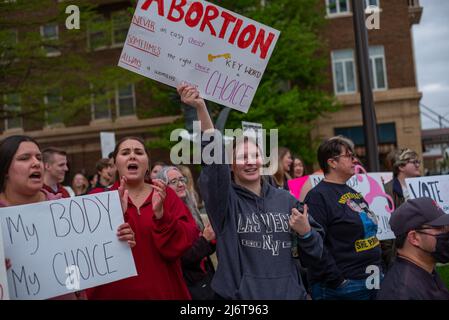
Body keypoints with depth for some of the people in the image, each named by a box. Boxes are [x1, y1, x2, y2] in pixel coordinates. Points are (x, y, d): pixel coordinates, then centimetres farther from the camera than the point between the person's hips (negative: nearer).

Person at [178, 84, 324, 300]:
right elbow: (214, 157, -25)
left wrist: (306, 233, -12)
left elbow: (314, 255, 8)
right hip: (240, 294, -3)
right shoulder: (225, 200, -7)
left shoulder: (286, 200, 3)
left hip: (290, 292, 3)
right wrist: (201, 108, -35)